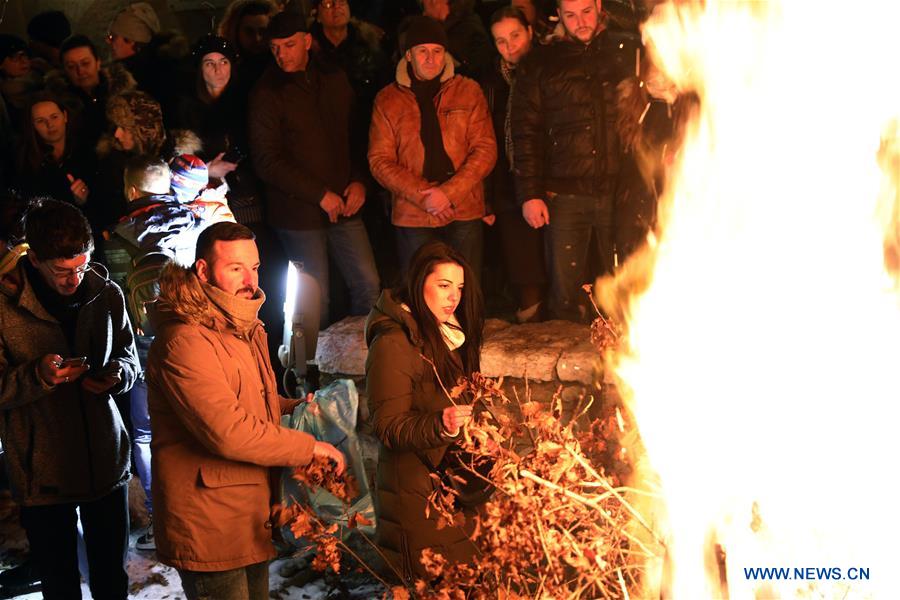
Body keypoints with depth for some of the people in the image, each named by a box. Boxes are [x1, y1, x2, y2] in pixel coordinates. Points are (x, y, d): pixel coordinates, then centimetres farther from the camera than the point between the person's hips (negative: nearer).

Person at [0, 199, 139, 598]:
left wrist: (116, 373, -10)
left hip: (107, 464, 3)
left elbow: (129, 356, 13)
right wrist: (37, 376, -25)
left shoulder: (106, 294, 0)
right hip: (43, 474, -3)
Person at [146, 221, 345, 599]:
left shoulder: (244, 329, 12)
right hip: (209, 531, -10)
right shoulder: (185, 341, -22)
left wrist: (296, 408, 8)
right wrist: (309, 447, -18)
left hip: (253, 521, 10)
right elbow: (227, 431, -28)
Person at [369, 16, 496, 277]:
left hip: (464, 213, 0)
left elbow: (485, 149, -1)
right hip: (413, 217, 0)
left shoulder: (468, 91, 4)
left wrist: (450, 192, -13)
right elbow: (379, 160, 0)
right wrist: (422, 195, -12)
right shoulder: (387, 99, 4)